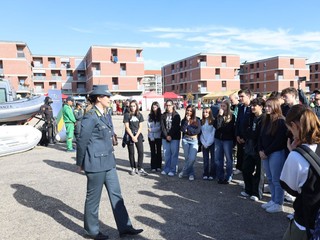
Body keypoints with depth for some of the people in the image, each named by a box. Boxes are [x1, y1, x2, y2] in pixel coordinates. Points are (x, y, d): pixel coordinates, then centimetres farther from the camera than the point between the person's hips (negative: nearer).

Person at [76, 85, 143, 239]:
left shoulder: (105, 116, 9)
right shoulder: (90, 117, -17)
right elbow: (81, 142, -13)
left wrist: (110, 158, 15)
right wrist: (80, 163, -3)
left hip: (108, 162, 8)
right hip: (96, 164, -8)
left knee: (116, 195, 12)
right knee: (93, 198, 9)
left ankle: (125, 228, 24)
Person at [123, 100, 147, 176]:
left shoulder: (139, 115, 4)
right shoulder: (127, 115, -4)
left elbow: (140, 127, 2)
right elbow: (127, 127, -6)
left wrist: (136, 136, -8)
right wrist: (132, 137, -11)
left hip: (138, 135, 2)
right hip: (130, 135, -2)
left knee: (141, 151, -5)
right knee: (131, 152, 5)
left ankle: (139, 169, 5)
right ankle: (133, 168, 18)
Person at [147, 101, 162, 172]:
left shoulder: (161, 116, -2)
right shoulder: (149, 116, 1)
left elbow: (160, 127, -6)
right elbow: (149, 127, -2)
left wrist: (152, 130, -9)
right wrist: (151, 137, -9)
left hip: (158, 136, -1)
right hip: (151, 137, 1)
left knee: (159, 151, 7)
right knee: (153, 152, 6)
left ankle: (158, 166, 16)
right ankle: (153, 167, 12)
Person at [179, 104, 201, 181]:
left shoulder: (197, 121, 2)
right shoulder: (184, 120, 7)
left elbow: (197, 131, -8)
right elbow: (182, 129, -8)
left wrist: (187, 130, -7)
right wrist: (187, 121, -11)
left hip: (194, 141, -1)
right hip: (185, 140, 2)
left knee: (192, 158, -14)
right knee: (187, 158, -1)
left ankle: (183, 171, 7)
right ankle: (191, 173, 16)